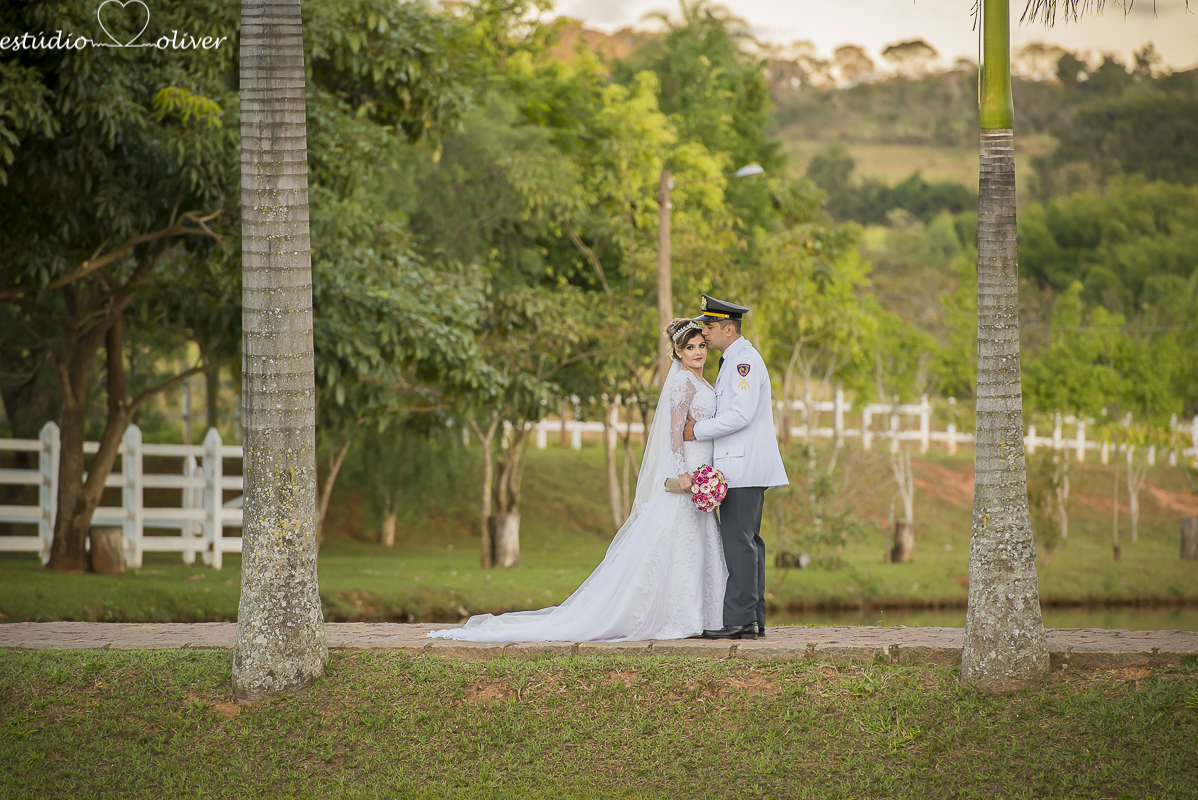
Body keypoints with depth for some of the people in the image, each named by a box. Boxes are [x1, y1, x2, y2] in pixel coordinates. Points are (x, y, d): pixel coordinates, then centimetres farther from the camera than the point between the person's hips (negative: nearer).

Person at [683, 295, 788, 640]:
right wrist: (700, 424, 11)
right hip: (744, 466, 11)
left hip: (743, 465, -11)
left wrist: (699, 430, -13)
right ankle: (754, 619, 13)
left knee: (739, 541, -11)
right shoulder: (733, 360, 20)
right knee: (747, 541, 11)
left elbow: (740, 415, -21)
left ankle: (740, 619, -13)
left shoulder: (744, 359, -13)